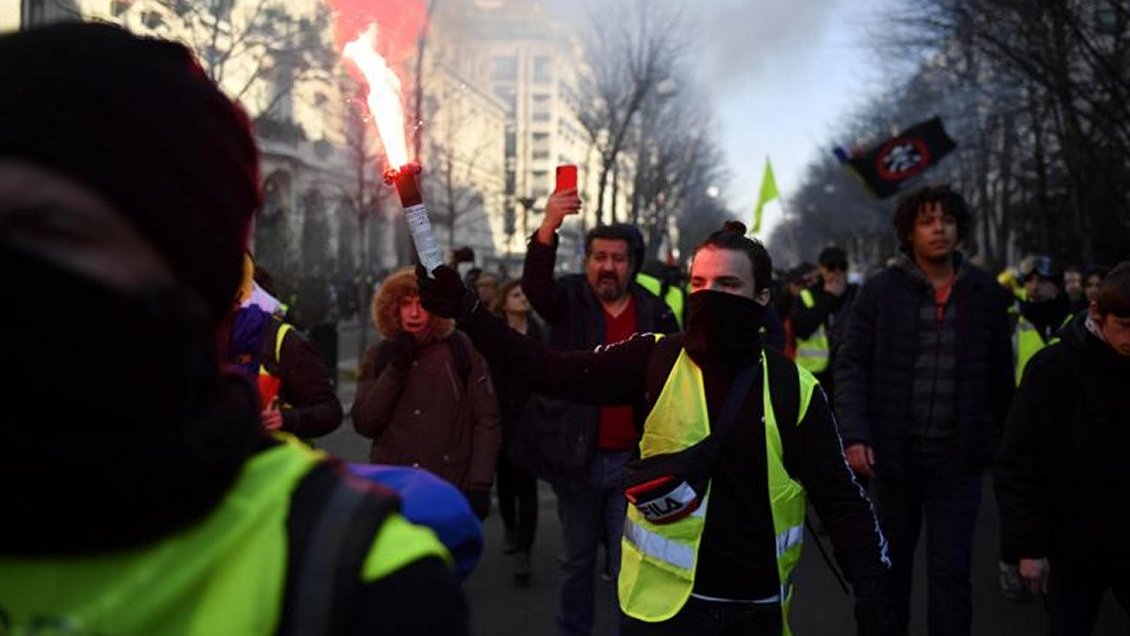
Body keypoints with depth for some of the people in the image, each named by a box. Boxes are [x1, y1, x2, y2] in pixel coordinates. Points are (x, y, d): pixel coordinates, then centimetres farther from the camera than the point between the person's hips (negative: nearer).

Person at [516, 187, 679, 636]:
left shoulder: (656, 314, 0)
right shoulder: (569, 301, -2)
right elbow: (534, 285, -23)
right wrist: (549, 226, -41)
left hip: (633, 459, -1)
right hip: (577, 458, 1)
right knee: (578, 561, 16)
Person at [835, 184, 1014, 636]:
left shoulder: (986, 294, 1)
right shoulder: (881, 290, -4)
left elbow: (1000, 377, 6)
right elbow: (852, 366, -6)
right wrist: (855, 436, -16)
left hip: (958, 456, 0)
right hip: (894, 450, 0)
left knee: (951, 569, -1)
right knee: (893, 560, 17)